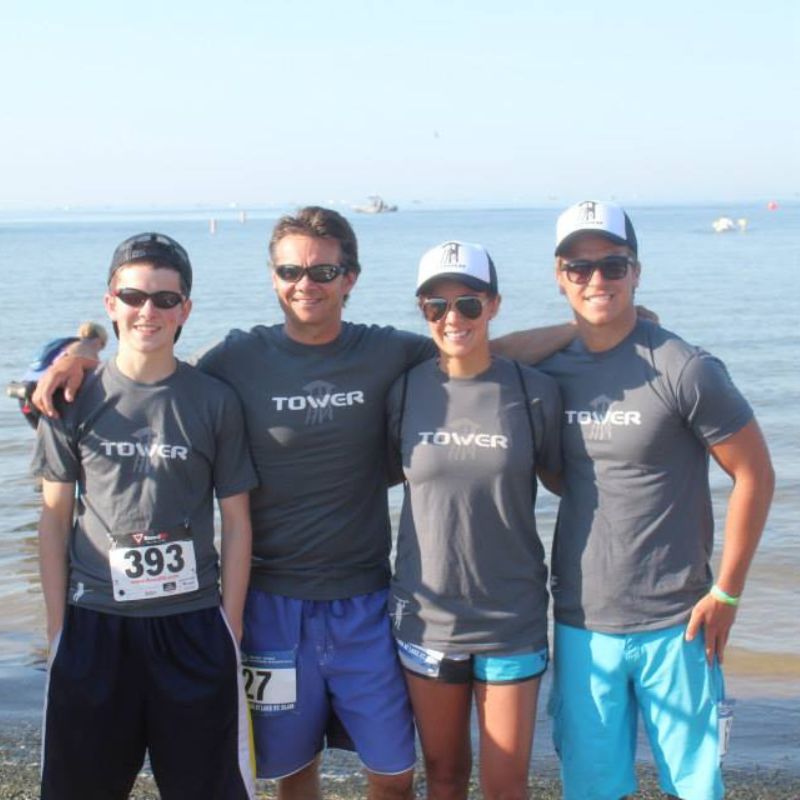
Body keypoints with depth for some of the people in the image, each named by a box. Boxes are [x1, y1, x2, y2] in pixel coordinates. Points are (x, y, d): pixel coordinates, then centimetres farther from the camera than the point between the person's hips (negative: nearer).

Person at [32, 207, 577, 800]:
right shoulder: (241, 357, -4)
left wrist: (583, 327, -5)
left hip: (364, 600, 0)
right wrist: (83, 356, -7)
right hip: (271, 599, 0)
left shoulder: (387, 353, -3)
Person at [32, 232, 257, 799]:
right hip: (94, 620, 1)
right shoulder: (76, 397, 0)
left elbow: (236, 521, 2)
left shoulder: (215, 401, -2)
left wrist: (231, 626, 0)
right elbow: (55, 516, 5)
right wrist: (57, 623, 2)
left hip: (193, 623, 0)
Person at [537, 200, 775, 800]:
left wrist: (727, 592, -7)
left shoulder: (684, 370, -12)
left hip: (673, 623, -3)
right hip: (581, 622, 4)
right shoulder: (550, 372, 1)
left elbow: (754, 474, -7)